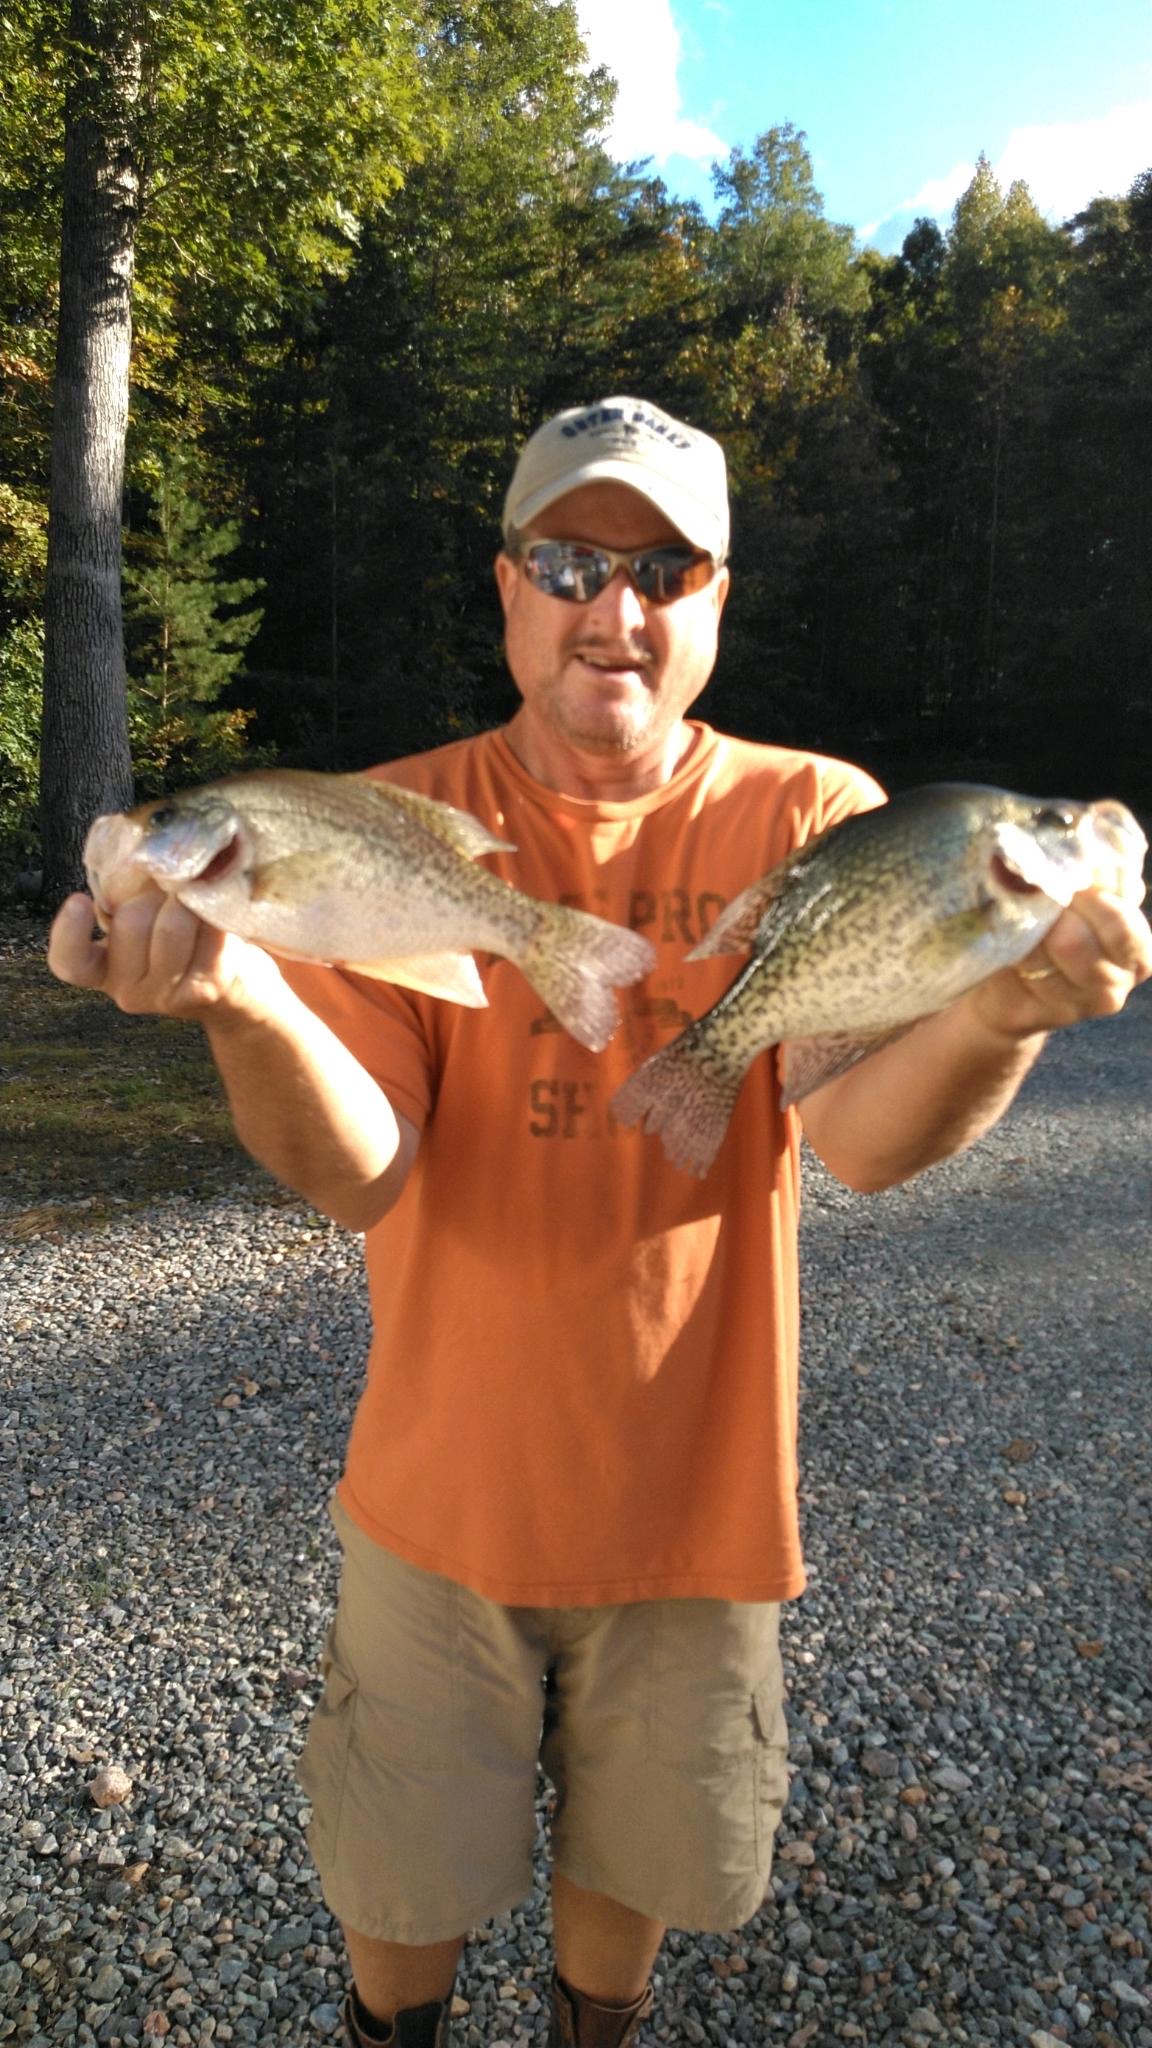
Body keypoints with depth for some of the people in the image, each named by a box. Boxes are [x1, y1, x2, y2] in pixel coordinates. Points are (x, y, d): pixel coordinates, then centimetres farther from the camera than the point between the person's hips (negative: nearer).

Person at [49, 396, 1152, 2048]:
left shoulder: (813, 820, -9)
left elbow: (863, 1134, -21)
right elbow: (356, 1172, -19)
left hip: (691, 1488, 1)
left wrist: (1000, 1012, -42)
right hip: (449, 1482, 0)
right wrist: (245, 1002, -39)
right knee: (404, 1885, 21)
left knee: (633, 1870, 24)